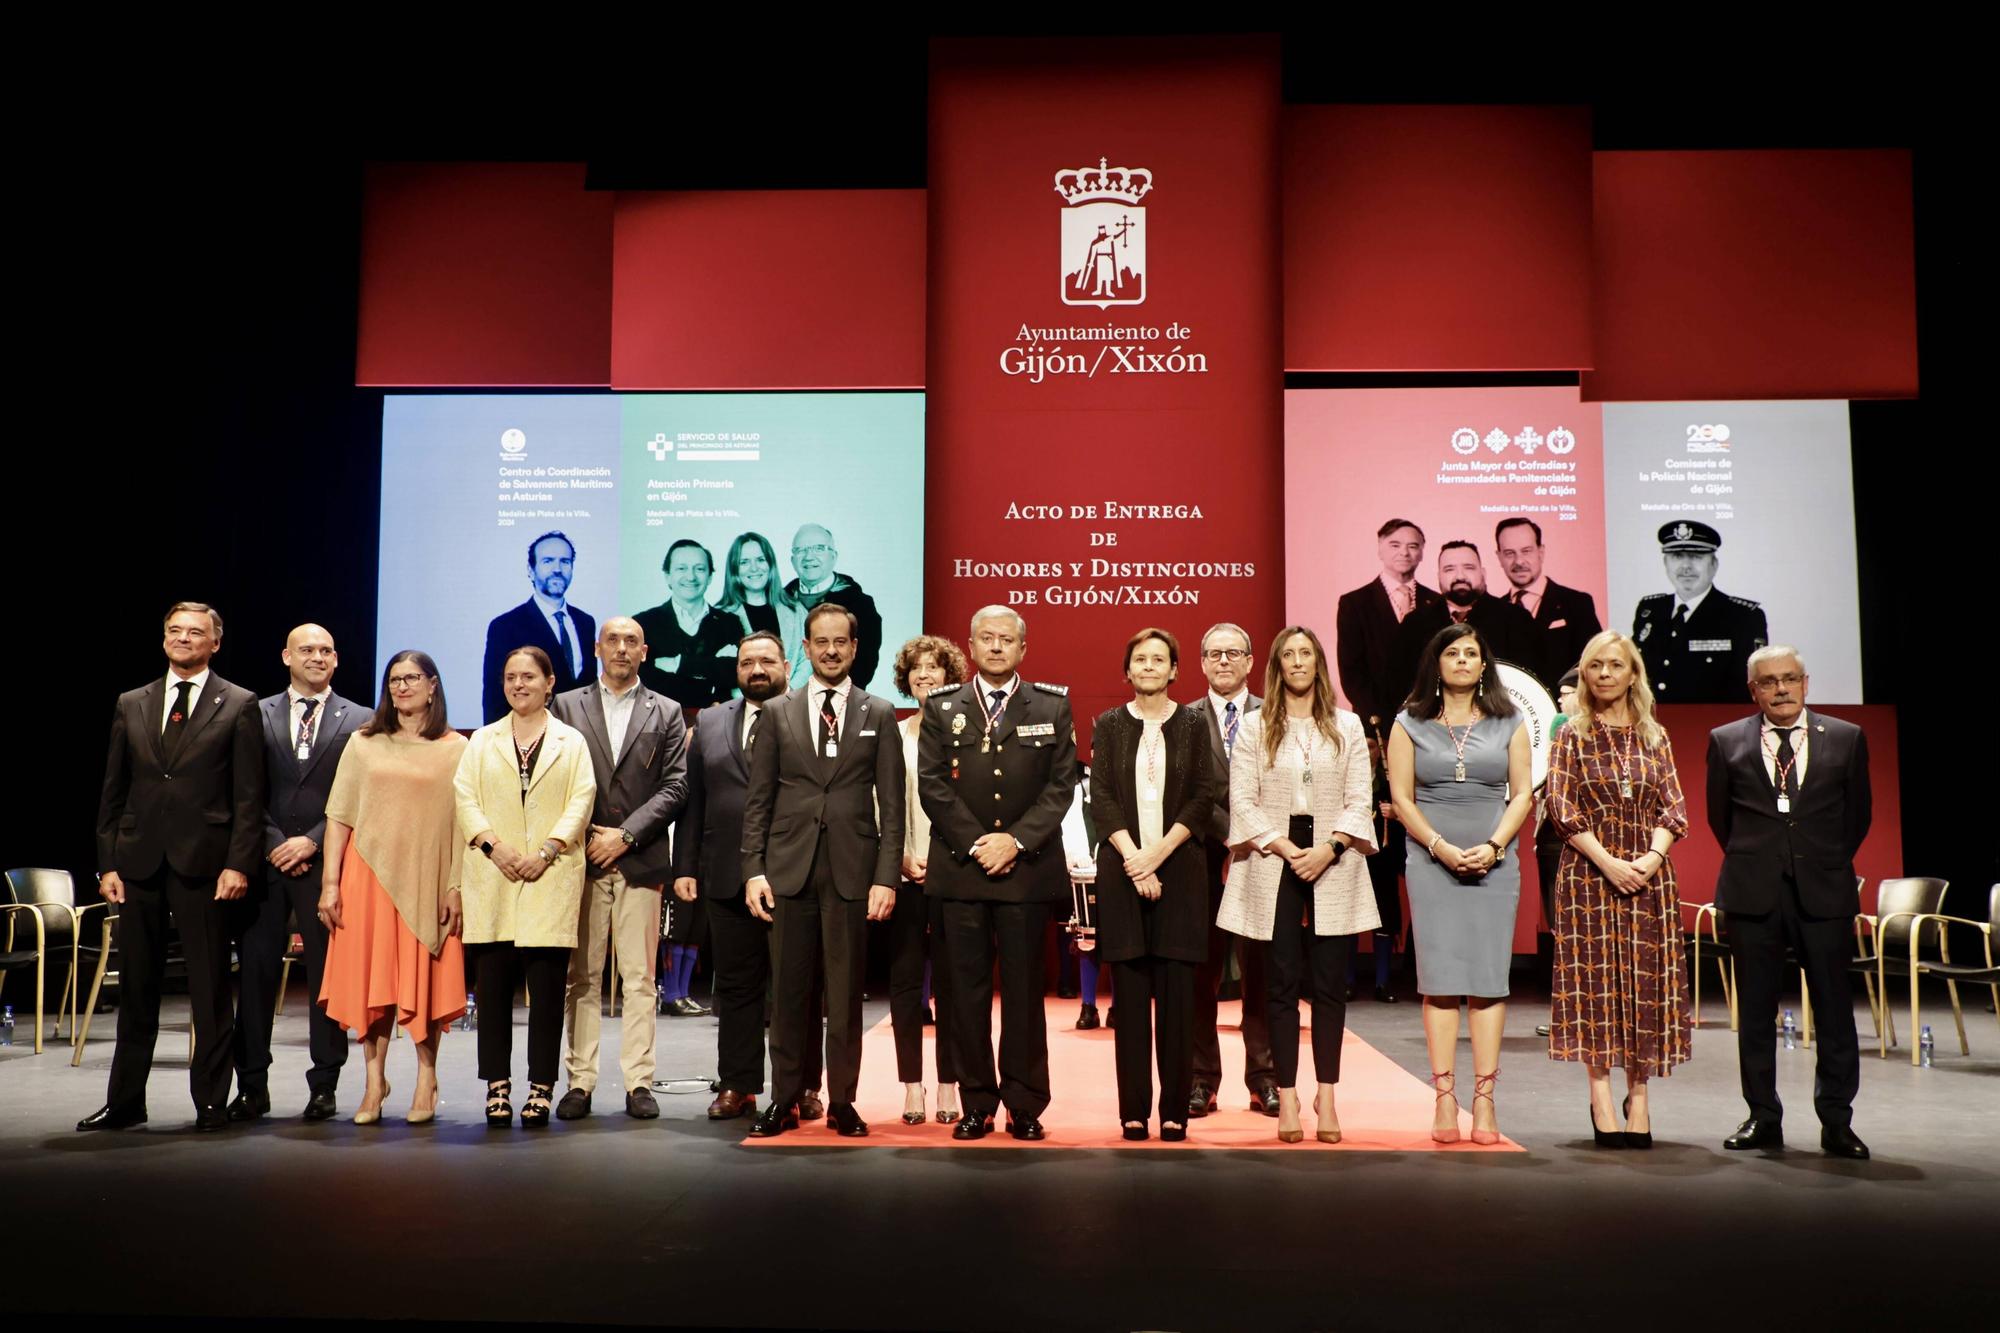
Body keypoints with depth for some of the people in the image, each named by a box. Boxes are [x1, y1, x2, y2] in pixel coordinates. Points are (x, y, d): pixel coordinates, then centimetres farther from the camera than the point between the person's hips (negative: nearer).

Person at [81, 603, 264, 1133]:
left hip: (202, 863, -4)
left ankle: (211, 1102, 11)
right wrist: (107, 863, 5)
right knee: (136, 988, 10)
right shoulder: (131, 705, 13)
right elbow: (112, 792, 13)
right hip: (139, 863, 4)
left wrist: (238, 864, -11)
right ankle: (124, 1102, 20)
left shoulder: (238, 706, 2)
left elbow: (249, 796, -3)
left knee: (210, 990, 2)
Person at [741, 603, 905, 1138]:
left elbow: (892, 803, 3)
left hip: (852, 872, -1)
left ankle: (842, 1103, 13)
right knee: (789, 992, 5)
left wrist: (886, 877, -5)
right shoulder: (780, 714, 10)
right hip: (789, 870, 1)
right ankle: (784, 1099, 15)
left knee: (845, 994, 4)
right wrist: (754, 869, -2)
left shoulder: (879, 714, 7)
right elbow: (758, 800, 8)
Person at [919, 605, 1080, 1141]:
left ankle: (1025, 1106, 10)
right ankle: (977, 1104, 12)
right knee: (967, 990, 3)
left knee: (1024, 990, 3)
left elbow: (1061, 784, 1)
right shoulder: (942, 706, 8)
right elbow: (932, 785, 1)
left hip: (1028, 869, -1)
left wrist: (1016, 841, -11)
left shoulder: (1053, 706, 7)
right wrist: (976, 844, -9)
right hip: (959, 870, 1)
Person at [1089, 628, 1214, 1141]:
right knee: (1130, 994, 1)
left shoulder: (1193, 725, 8)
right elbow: (1101, 797, 1)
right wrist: (1132, 855, -11)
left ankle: (1175, 1110, 6)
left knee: (1176, 993, -1)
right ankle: (1133, 1110, 6)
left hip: (1178, 871, 0)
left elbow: (1202, 798, 1)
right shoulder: (1109, 725, 8)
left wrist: (1157, 855, -10)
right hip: (1122, 870, 0)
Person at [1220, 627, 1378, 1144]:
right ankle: (1287, 1098, 6)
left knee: (1330, 985, 2)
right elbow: (1242, 801, 0)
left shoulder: (1347, 726, 9)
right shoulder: (1255, 727, 6)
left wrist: (1329, 848, -11)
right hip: (1274, 865, -1)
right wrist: (1286, 849, -11)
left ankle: (1326, 1096, 10)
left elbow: (1360, 801, 4)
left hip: (1334, 867, 1)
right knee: (1283, 985, 1)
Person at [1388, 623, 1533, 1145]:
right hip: (1432, 863, -1)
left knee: (1489, 979, -1)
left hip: (1494, 864, 1)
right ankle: (1445, 1102, 0)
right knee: (1440, 979, -3)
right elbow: (1401, 797, 3)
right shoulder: (1410, 723, 7)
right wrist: (1442, 847, -9)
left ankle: (1484, 1103, 2)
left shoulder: (1508, 723, 10)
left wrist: (1492, 847, -8)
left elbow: (1521, 793, 6)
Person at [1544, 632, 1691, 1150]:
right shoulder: (1572, 735, 3)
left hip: (1648, 872, 2)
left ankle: (1638, 1093, 13)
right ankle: (1602, 1096, 2)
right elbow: (1561, 809, -4)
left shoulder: (1655, 736, 10)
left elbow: (1674, 807, 7)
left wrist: (1653, 857, -11)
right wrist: (1608, 862, -13)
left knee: (1646, 980, 2)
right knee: (1595, 978, -3)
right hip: (1588, 870, -2)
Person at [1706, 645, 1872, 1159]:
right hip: (1753, 892, 0)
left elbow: (1858, 813, 13)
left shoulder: (1846, 738, 6)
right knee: (1755, 1011, 5)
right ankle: (1763, 1117, 15)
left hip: (1823, 891, 0)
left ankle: (1836, 1121, 11)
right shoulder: (1727, 741, 6)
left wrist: (1829, 864, 13)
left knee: (1834, 1009, 1)